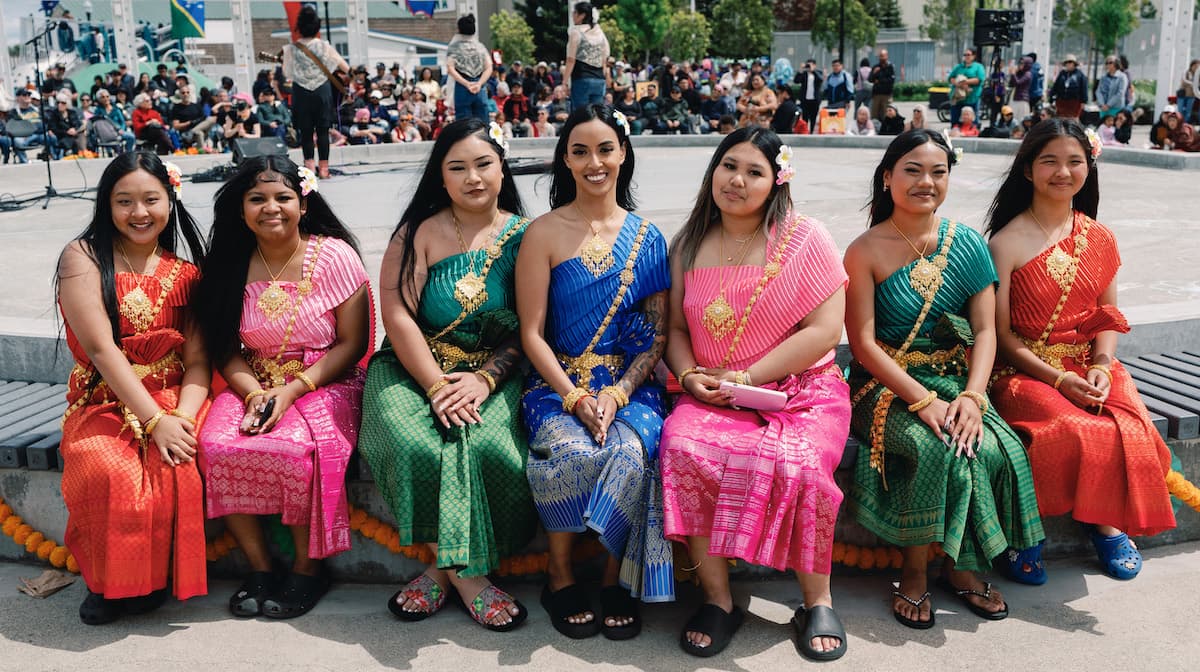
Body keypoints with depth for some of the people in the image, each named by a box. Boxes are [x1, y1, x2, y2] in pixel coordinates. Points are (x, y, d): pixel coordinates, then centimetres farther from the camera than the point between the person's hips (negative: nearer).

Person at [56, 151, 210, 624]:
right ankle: (113, 581, -6)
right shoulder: (83, 256, -3)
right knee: (108, 470, -32)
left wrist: (183, 416, -21)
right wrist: (154, 421, -21)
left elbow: (197, 359, 0)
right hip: (105, 403, -2)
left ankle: (157, 577, -5)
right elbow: (101, 350, -13)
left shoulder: (184, 274, 8)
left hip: (174, 400, 2)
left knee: (177, 466, -29)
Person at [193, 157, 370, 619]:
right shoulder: (230, 267, 5)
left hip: (324, 385, -3)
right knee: (215, 445, -25)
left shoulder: (334, 256, -6)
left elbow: (352, 343, -7)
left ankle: (308, 568, -8)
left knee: (294, 448, -33)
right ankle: (259, 567, -7)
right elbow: (226, 350, 6)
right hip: (253, 386, 4)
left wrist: (292, 391, -16)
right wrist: (253, 393, -15)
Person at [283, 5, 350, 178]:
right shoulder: (324, 46, -5)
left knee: (305, 131, 6)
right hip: (323, 90, 0)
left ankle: (310, 166, 0)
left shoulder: (291, 49, -6)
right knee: (323, 130, 5)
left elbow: (287, 73, 2)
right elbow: (345, 68, 3)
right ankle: (323, 168, 5)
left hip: (301, 92, 0)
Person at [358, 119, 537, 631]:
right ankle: (461, 571, -10)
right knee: (414, 446, -28)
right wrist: (438, 386, -17)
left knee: (487, 446, -29)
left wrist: (485, 379, -16)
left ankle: (447, 564, -7)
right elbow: (398, 316, -7)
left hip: (495, 372, 0)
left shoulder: (523, 236, 3)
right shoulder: (419, 234, 1)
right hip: (414, 368, 0)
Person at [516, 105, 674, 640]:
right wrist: (575, 398, -14)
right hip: (558, 382, -1)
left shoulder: (646, 237, 8)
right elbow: (532, 333, -2)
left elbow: (657, 335, 4)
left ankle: (617, 578, -6)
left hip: (629, 383, 1)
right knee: (571, 453, -31)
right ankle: (560, 573, -5)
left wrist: (616, 395, -11)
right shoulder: (544, 233, 1)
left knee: (629, 452, -30)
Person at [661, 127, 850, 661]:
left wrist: (746, 378, -13)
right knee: (682, 447, -29)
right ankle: (717, 598, -13)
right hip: (712, 396, 3)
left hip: (802, 392, -2)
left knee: (798, 463, -33)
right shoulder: (689, 247, 12)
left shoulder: (805, 238, 0)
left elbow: (824, 331, -8)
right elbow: (676, 330, 16)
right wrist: (688, 374, -7)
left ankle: (818, 600, -7)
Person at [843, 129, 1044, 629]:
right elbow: (863, 343, -10)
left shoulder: (968, 244, 4)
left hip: (953, 381, 3)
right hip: (885, 385, -3)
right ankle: (913, 573, -10)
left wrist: (972, 396, -17)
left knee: (994, 449, -24)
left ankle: (962, 567, 0)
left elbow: (985, 330, 0)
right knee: (938, 447, -31)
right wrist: (923, 400, -20)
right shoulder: (865, 251, -5)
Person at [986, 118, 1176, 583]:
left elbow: (1108, 317, 11)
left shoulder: (1099, 239, 10)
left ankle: (1109, 522, 5)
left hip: (1090, 368, 4)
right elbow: (1001, 334, -7)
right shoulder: (1007, 243, -6)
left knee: (1130, 431, -24)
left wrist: (1101, 367, -9)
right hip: (1026, 371, -4)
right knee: (1076, 433, -31)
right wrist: (1059, 379, -16)